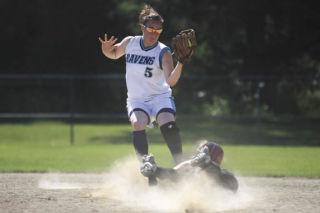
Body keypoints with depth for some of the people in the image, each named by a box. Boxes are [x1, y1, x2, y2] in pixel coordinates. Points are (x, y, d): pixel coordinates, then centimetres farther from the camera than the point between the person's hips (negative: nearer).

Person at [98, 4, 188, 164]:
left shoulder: (163, 52, -10)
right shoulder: (129, 43, 0)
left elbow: (171, 81, -23)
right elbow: (114, 54, 22)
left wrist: (181, 63, -40)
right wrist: (106, 50, -2)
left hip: (160, 97, -2)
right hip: (136, 100, 2)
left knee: (168, 125, -29)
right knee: (137, 124, -29)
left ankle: (180, 164, -19)